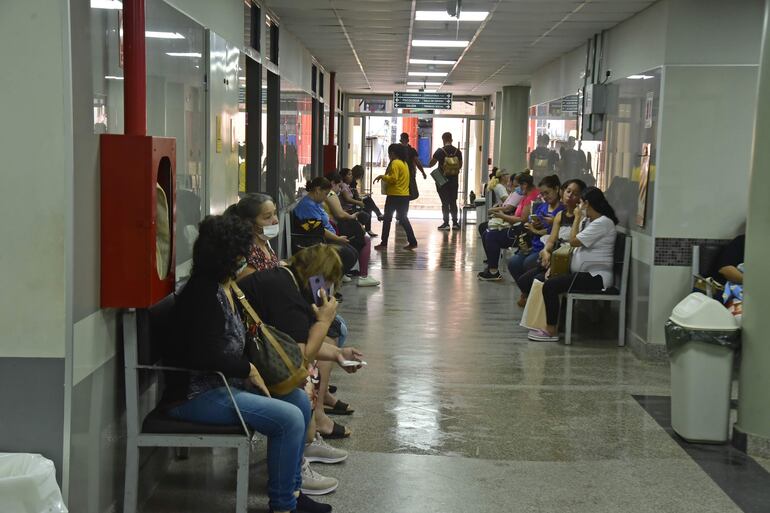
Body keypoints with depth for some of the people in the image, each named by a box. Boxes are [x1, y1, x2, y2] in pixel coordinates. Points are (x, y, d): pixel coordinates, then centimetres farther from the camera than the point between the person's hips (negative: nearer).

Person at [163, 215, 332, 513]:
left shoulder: (226, 288, 10)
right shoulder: (202, 293, -20)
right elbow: (206, 356, -28)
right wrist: (248, 369, -14)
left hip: (225, 382, 10)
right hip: (195, 395, -10)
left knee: (298, 399, 8)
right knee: (289, 418, -19)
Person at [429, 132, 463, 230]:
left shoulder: (440, 151, -11)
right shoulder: (457, 151, 1)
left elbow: (430, 164, -8)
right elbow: (460, 165, 11)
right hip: (454, 180, 4)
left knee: (445, 202, 0)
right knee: (453, 202, 13)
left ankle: (446, 223, -3)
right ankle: (455, 223, 13)